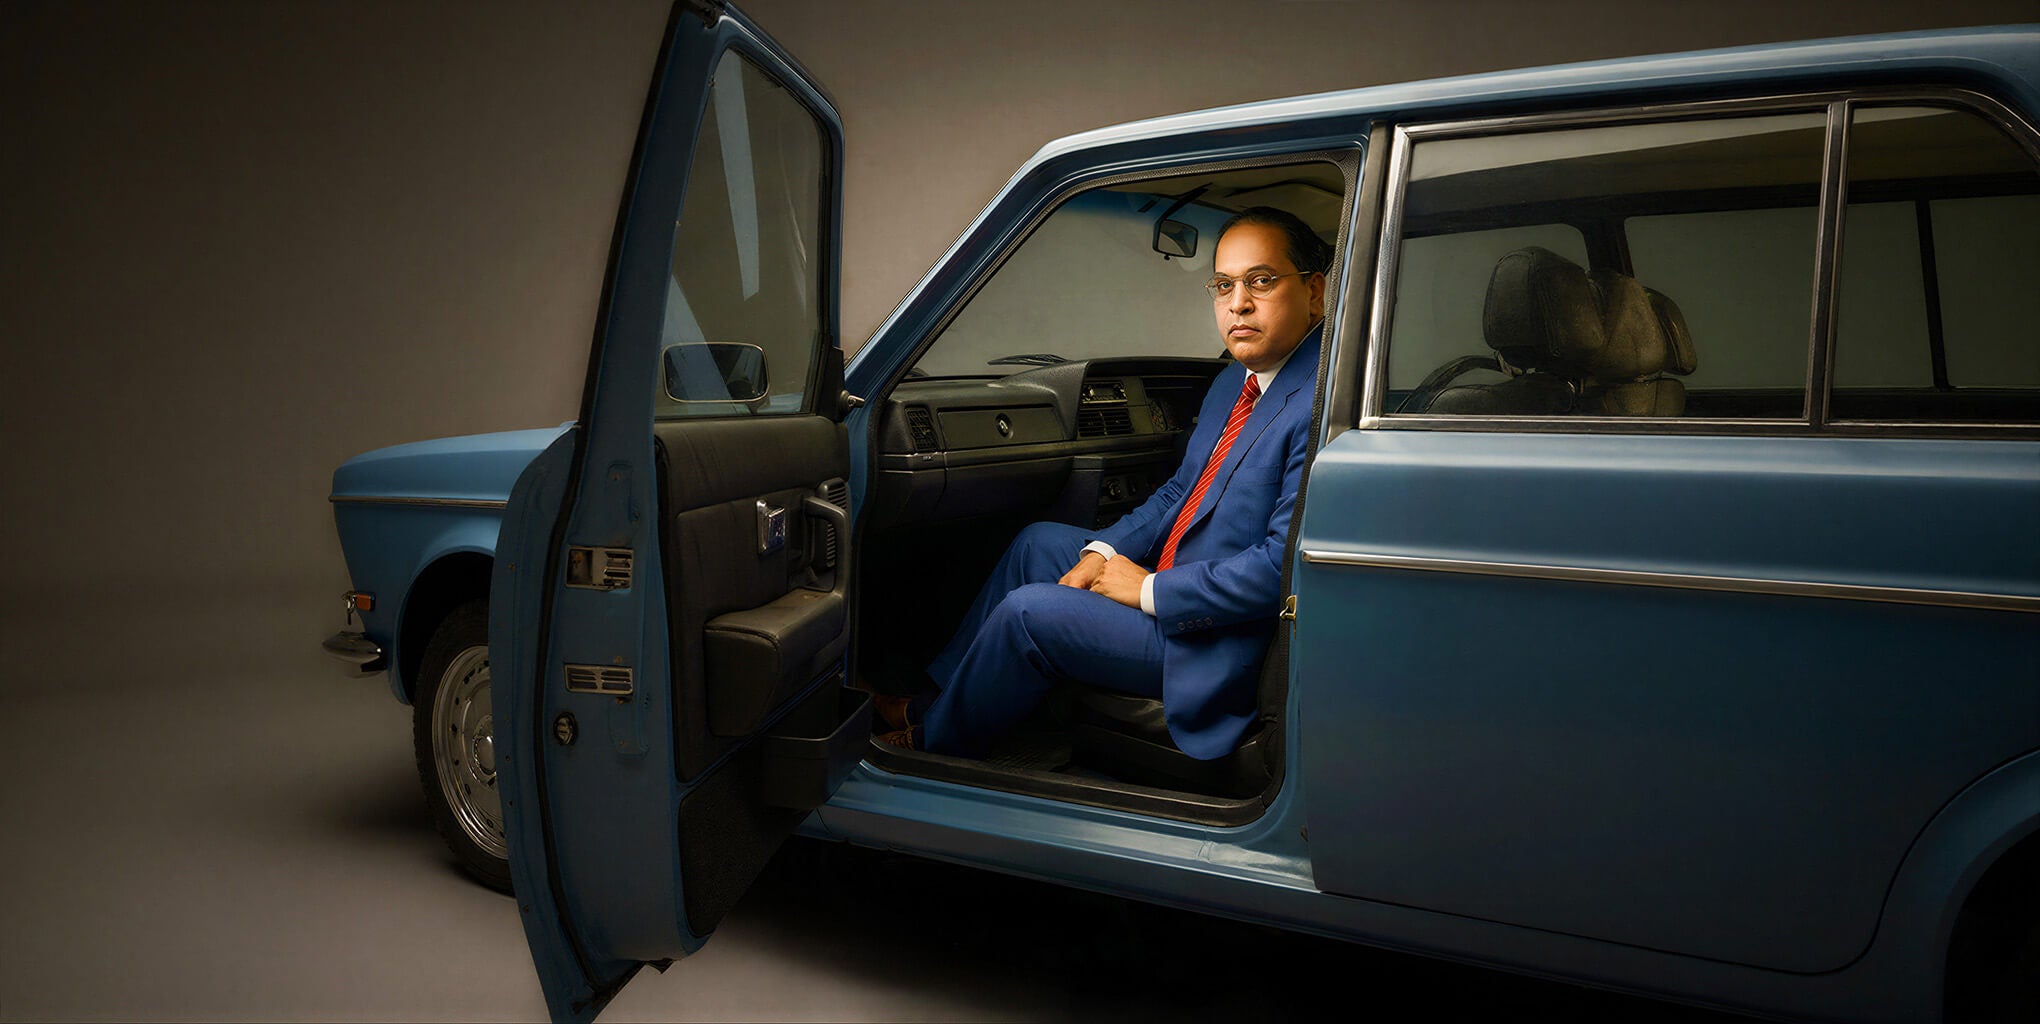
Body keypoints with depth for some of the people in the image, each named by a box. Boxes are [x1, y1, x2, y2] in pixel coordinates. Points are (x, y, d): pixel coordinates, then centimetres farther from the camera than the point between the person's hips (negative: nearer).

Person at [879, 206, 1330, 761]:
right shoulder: (1234, 382, 8)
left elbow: (1285, 564, -28)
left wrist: (1152, 590, -20)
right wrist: (1103, 552, -1)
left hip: (1219, 646, -10)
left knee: (1027, 612, -11)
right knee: (1039, 542, 16)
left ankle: (936, 741, 15)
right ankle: (937, 695, 25)